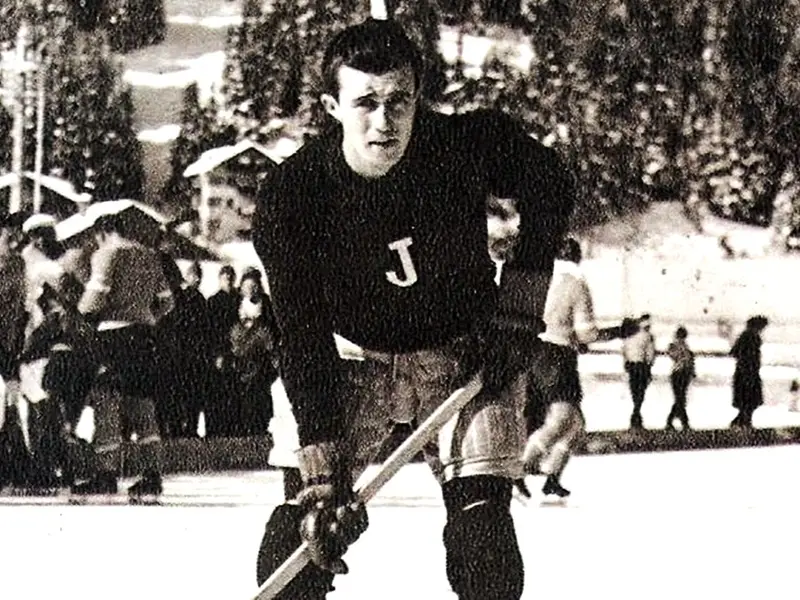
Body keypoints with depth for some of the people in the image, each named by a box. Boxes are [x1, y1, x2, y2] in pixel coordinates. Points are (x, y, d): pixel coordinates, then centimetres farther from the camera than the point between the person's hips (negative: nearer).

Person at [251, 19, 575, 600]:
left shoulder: (472, 145, -25)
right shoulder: (290, 197, -26)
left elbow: (551, 188, -2)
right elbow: (304, 337, -25)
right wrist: (323, 470, -31)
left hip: (464, 345, 0)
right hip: (351, 350, 0)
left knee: (481, 527, -12)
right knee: (299, 532, -13)